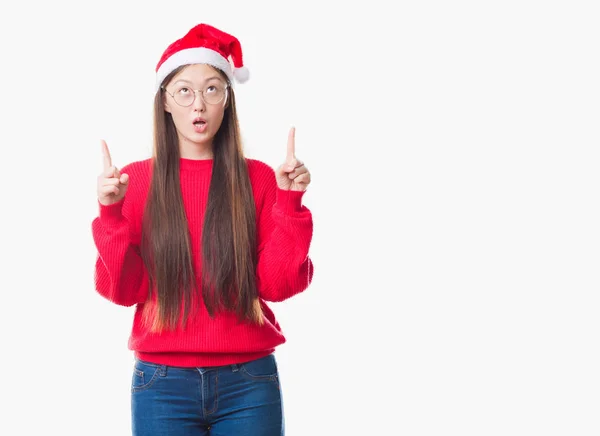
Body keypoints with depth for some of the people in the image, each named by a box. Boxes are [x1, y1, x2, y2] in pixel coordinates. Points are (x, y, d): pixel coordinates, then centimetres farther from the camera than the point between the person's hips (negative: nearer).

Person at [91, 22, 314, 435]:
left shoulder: (258, 178, 2)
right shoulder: (136, 181, 3)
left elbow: (277, 284, -3)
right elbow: (122, 290, -2)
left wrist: (289, 203, -13)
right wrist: (110, 214, -14)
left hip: (249, 381, 0)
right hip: (162, 382, 0)